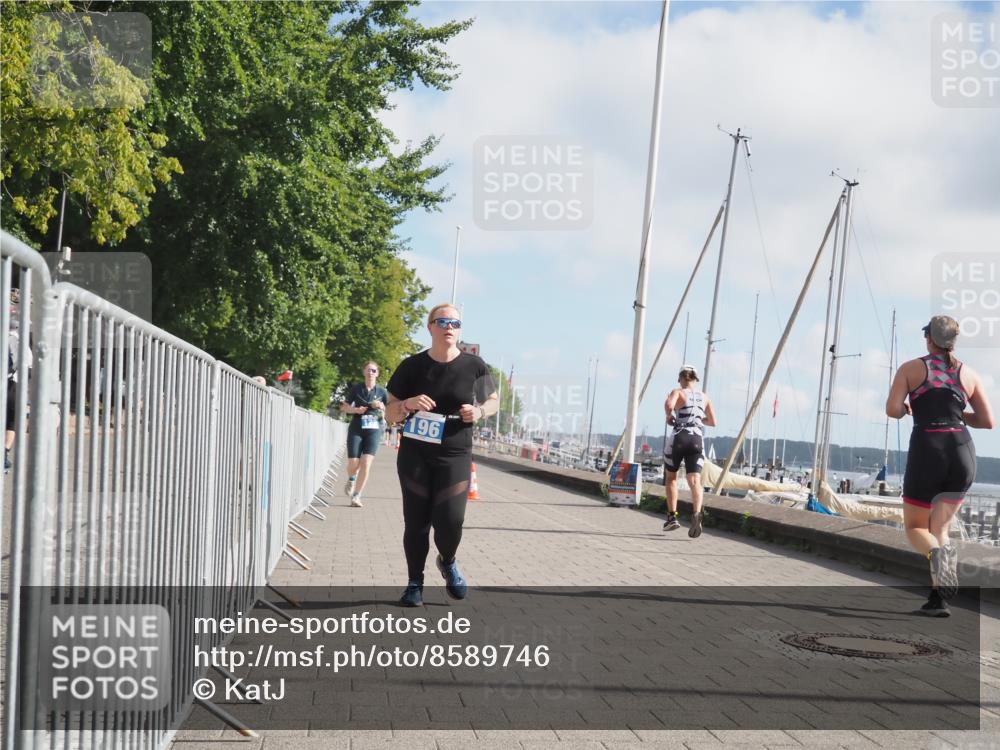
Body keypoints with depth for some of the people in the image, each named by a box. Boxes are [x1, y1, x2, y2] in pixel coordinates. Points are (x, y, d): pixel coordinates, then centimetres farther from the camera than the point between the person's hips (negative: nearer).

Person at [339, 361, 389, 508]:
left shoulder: (381, 391, 5)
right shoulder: (356, 388, 4)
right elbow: (344, 407, 9)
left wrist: (382, 407, -11)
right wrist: (356, 410, -10)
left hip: (373, 431, 0)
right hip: (356, 430, 0)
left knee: (366, 463, -13)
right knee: (353, 464, -6)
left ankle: (356, 496, -4)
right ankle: (351, 479, 31)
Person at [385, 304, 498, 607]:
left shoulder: (474, 366, -2)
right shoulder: (412, 366, -1)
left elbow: (494, 401, 13)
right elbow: (391, 413, 4)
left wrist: (480, 412, -9)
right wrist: (408, 404, -18)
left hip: (455, 456, -1)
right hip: (414, 454, 1)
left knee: (449, 521, -9)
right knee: (416, 521, 2)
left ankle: (448, 563, 23)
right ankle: (414, 583, 16)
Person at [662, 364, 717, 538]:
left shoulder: (678, 392, 2)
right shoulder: (704, 397, 16)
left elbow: (669, 405, -21)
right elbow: (713, 422, 23)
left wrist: (669, 416, -1)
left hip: (678, 438, -2)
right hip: (697, 439, 2)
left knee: (671, 477, 19)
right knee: (694, 481, -11)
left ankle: (672, 516, 15)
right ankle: (697, 513, -37)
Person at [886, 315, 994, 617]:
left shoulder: (911, 368, 3)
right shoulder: (968, 374, 10)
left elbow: (892, 409, -8)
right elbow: (988, 421, 9)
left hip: (926, 452, -3)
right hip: (962, 454, 3)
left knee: (915, 527, 12)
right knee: (940, 528, 15)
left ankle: (938, 553, -24)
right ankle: (938, 598, 1)